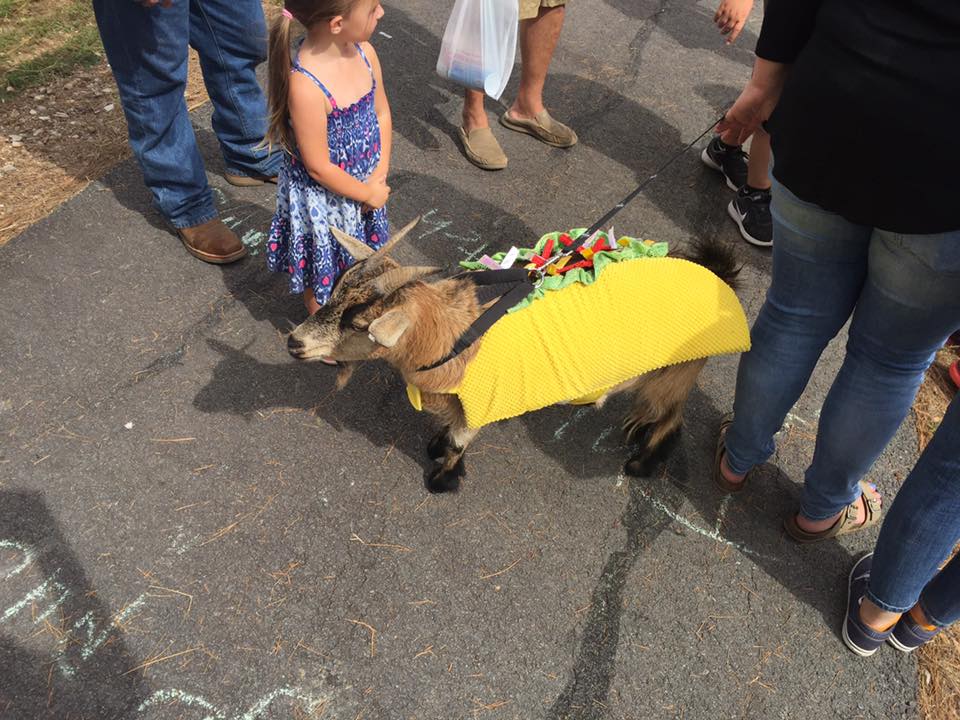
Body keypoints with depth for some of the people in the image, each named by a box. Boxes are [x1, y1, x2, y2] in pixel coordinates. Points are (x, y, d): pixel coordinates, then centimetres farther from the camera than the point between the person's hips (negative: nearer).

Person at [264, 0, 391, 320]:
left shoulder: (364, 52, -12)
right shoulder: (305, 86, -34)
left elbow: (381, 113, 2)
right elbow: (319, 167, -26)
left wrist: (379, 175, -8)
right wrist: (369, 194, -14)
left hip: (365, 186, 6)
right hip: (322, 202, -6)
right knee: (322, 271, 20)